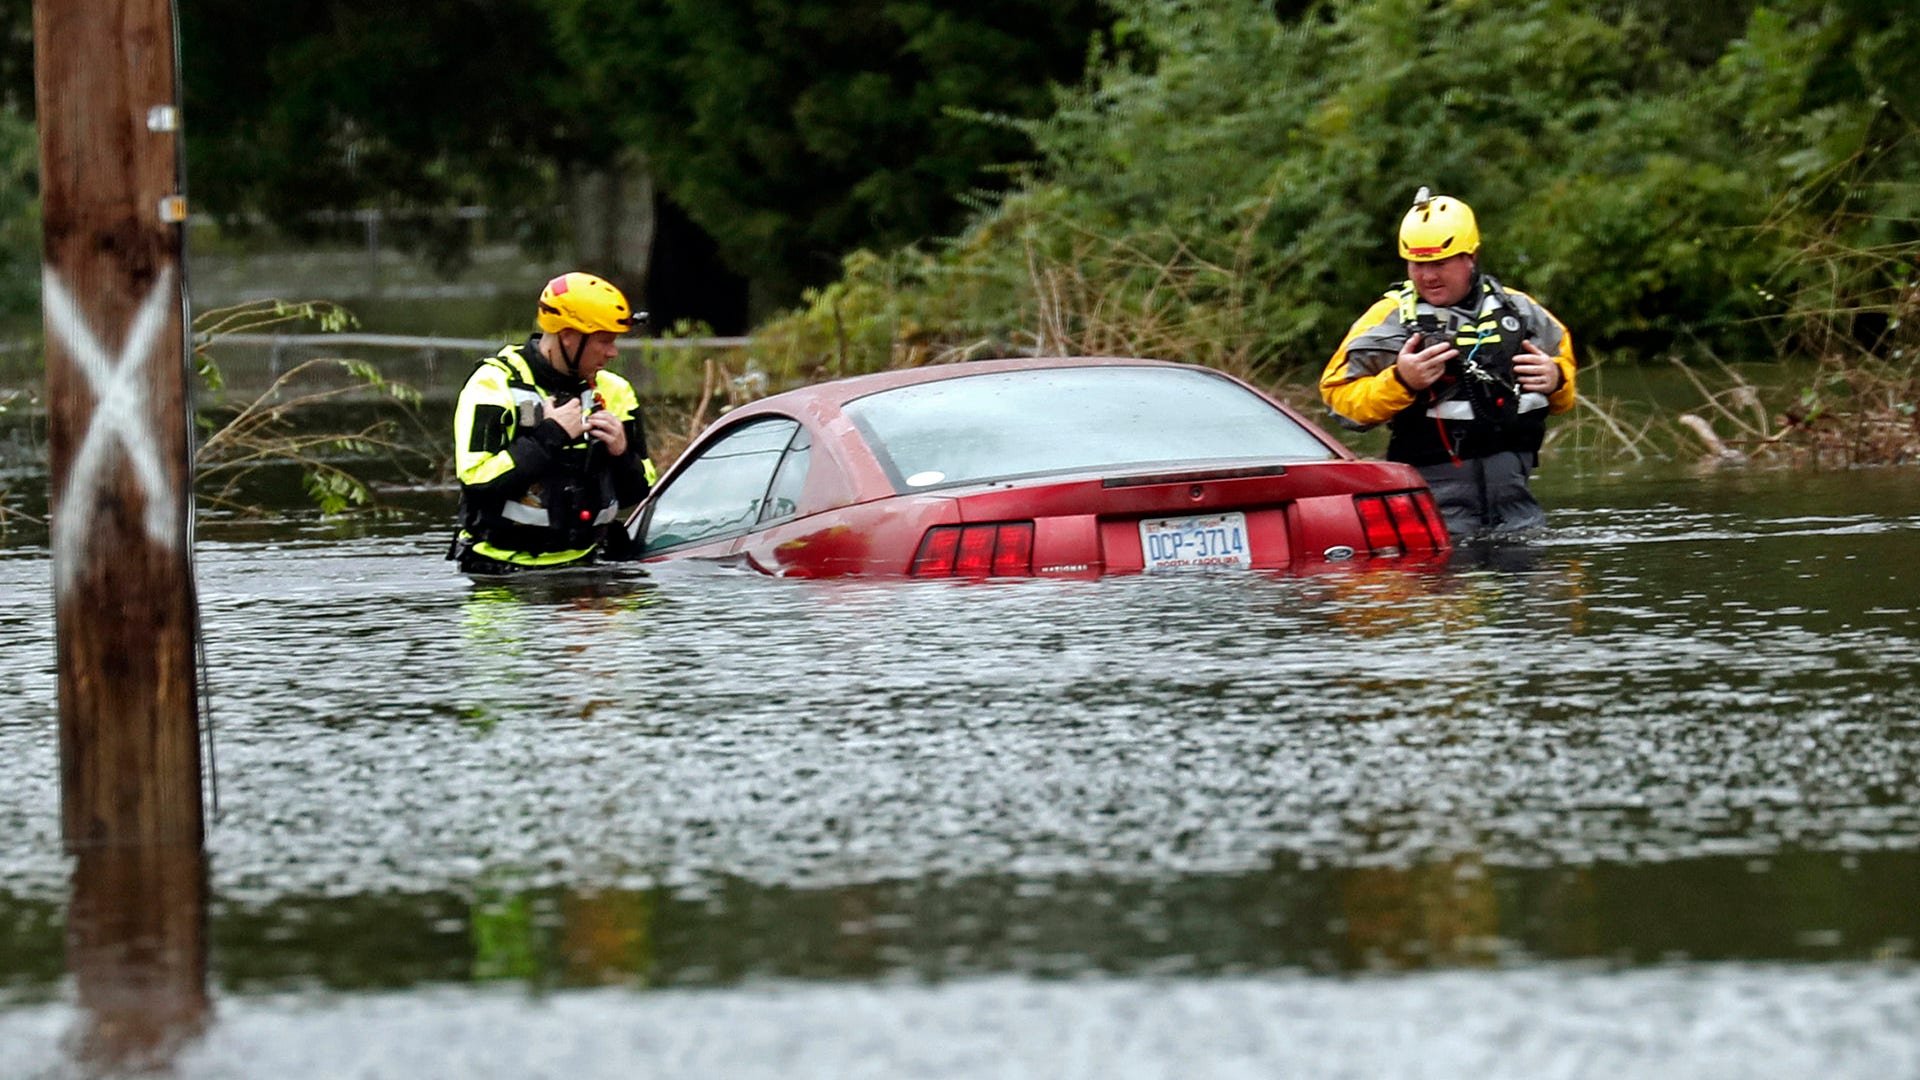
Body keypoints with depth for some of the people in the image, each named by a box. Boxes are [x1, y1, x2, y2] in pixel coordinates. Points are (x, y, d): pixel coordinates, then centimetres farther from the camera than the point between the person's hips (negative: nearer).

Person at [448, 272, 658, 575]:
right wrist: (549, 437, -17)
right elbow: (475, 480, -20)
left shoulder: (612, 392, 11)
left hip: (580, 563, 5)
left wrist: (621, 455, -5)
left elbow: (637, 493, 16)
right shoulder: (494, 385, -7)